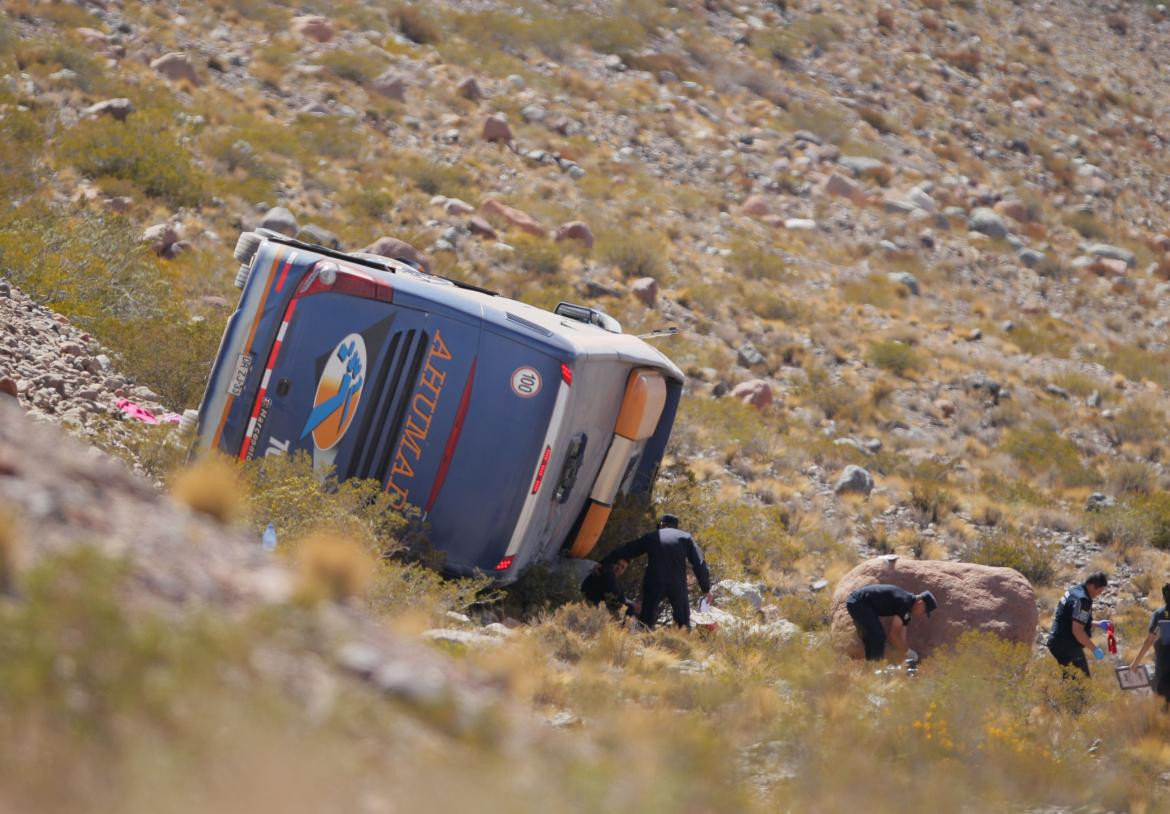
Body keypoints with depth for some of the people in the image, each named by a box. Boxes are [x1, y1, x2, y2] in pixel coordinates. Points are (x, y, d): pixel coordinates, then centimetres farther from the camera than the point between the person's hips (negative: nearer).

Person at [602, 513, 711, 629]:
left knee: (646, 620, 4)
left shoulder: (650, 537, 15)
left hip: (653, 585, 0)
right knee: (683, 622, 10)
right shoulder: (686, 538, 14)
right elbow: (699, 564, 6)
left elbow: (625, 551, 16)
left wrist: (603, 563, 22)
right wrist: (706, 588, 7)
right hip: (678, 585, 0)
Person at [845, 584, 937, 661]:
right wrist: (909, 652, -12)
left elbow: (901, 637, 14)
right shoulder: (904, 602, -20)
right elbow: (893, 635, -21)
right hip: (859, 603, -10)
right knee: (878, 638, -12)